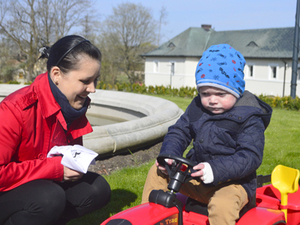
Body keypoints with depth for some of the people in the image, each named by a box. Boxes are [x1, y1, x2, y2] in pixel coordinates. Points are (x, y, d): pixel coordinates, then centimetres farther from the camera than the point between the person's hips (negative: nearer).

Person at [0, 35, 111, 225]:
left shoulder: (75, 105, -3)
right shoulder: (17, 109, -26)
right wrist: (55, 168, -27)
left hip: (46, 184, 7)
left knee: (98, 189, -8)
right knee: (50, 197, -34)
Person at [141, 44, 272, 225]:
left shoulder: (249, 118, -13)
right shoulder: (197, 107, 5)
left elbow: (251, 156, -22)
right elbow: (179, 132, 8)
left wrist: (216, 170, -38)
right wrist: (168, 155, -15)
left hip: (232, 183, -6)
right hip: (195, 178, 6)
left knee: (222, 205, -36)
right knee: (158, 171, -4)